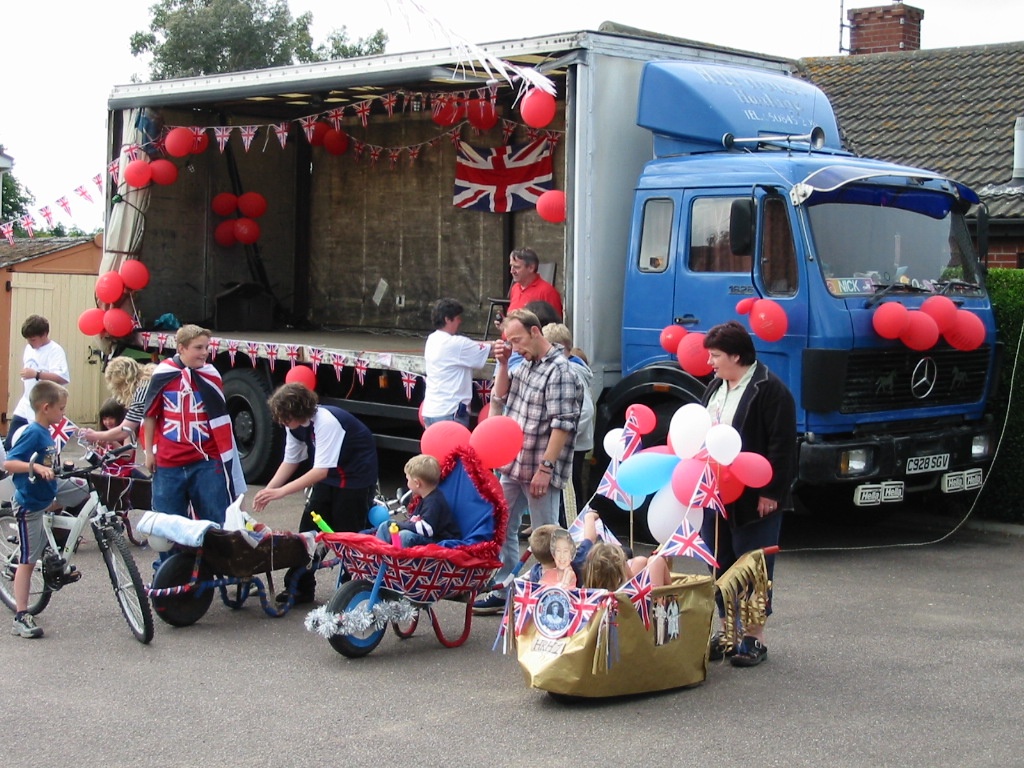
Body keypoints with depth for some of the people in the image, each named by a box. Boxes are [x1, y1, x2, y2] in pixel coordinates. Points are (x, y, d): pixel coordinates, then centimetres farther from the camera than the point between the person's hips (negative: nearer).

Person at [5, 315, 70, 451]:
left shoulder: (55, 351, -13)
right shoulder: (29, 349, 12)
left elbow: (63, 378, -27)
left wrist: (36, 374, -34)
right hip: (24, 409, 8)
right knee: (9, 446, 9)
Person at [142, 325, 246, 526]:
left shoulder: (211, 377, 0)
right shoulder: (162, 376, -1)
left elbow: (220, 421, 4)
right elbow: (150, 415, 8)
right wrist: (149, 452, 7)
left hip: (206, 462, 0)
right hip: (168, 463, 0)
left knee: (217, 521, 0)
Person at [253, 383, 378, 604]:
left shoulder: (327, 422, -32)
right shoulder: (295, 425, -7)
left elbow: (321, 470, -35)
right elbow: (290, 461, 1)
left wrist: (281, 491, -37)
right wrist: (268, 490, -12)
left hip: (356, 477, -8)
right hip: (329, 476, 8)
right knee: (309, 529, 4)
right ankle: (301, 587, 12)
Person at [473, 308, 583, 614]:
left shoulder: (559, 371, -17)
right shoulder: (526, 363, 10)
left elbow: (562, 425, -21)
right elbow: (502, 394, 21)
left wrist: (545, 468, -23)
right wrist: (503, 364, 4)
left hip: (539, 471, -9)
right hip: (513, 464, 9)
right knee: (503, 529, 15)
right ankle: (502, 592, 26)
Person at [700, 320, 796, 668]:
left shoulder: (769, 390, -13)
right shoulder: (716, 386, 14)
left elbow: (782, 445, -16)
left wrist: (771, 492, -18)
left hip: (753, 499, -8)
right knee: (720, 565, 12)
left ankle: (755, 638, 11)